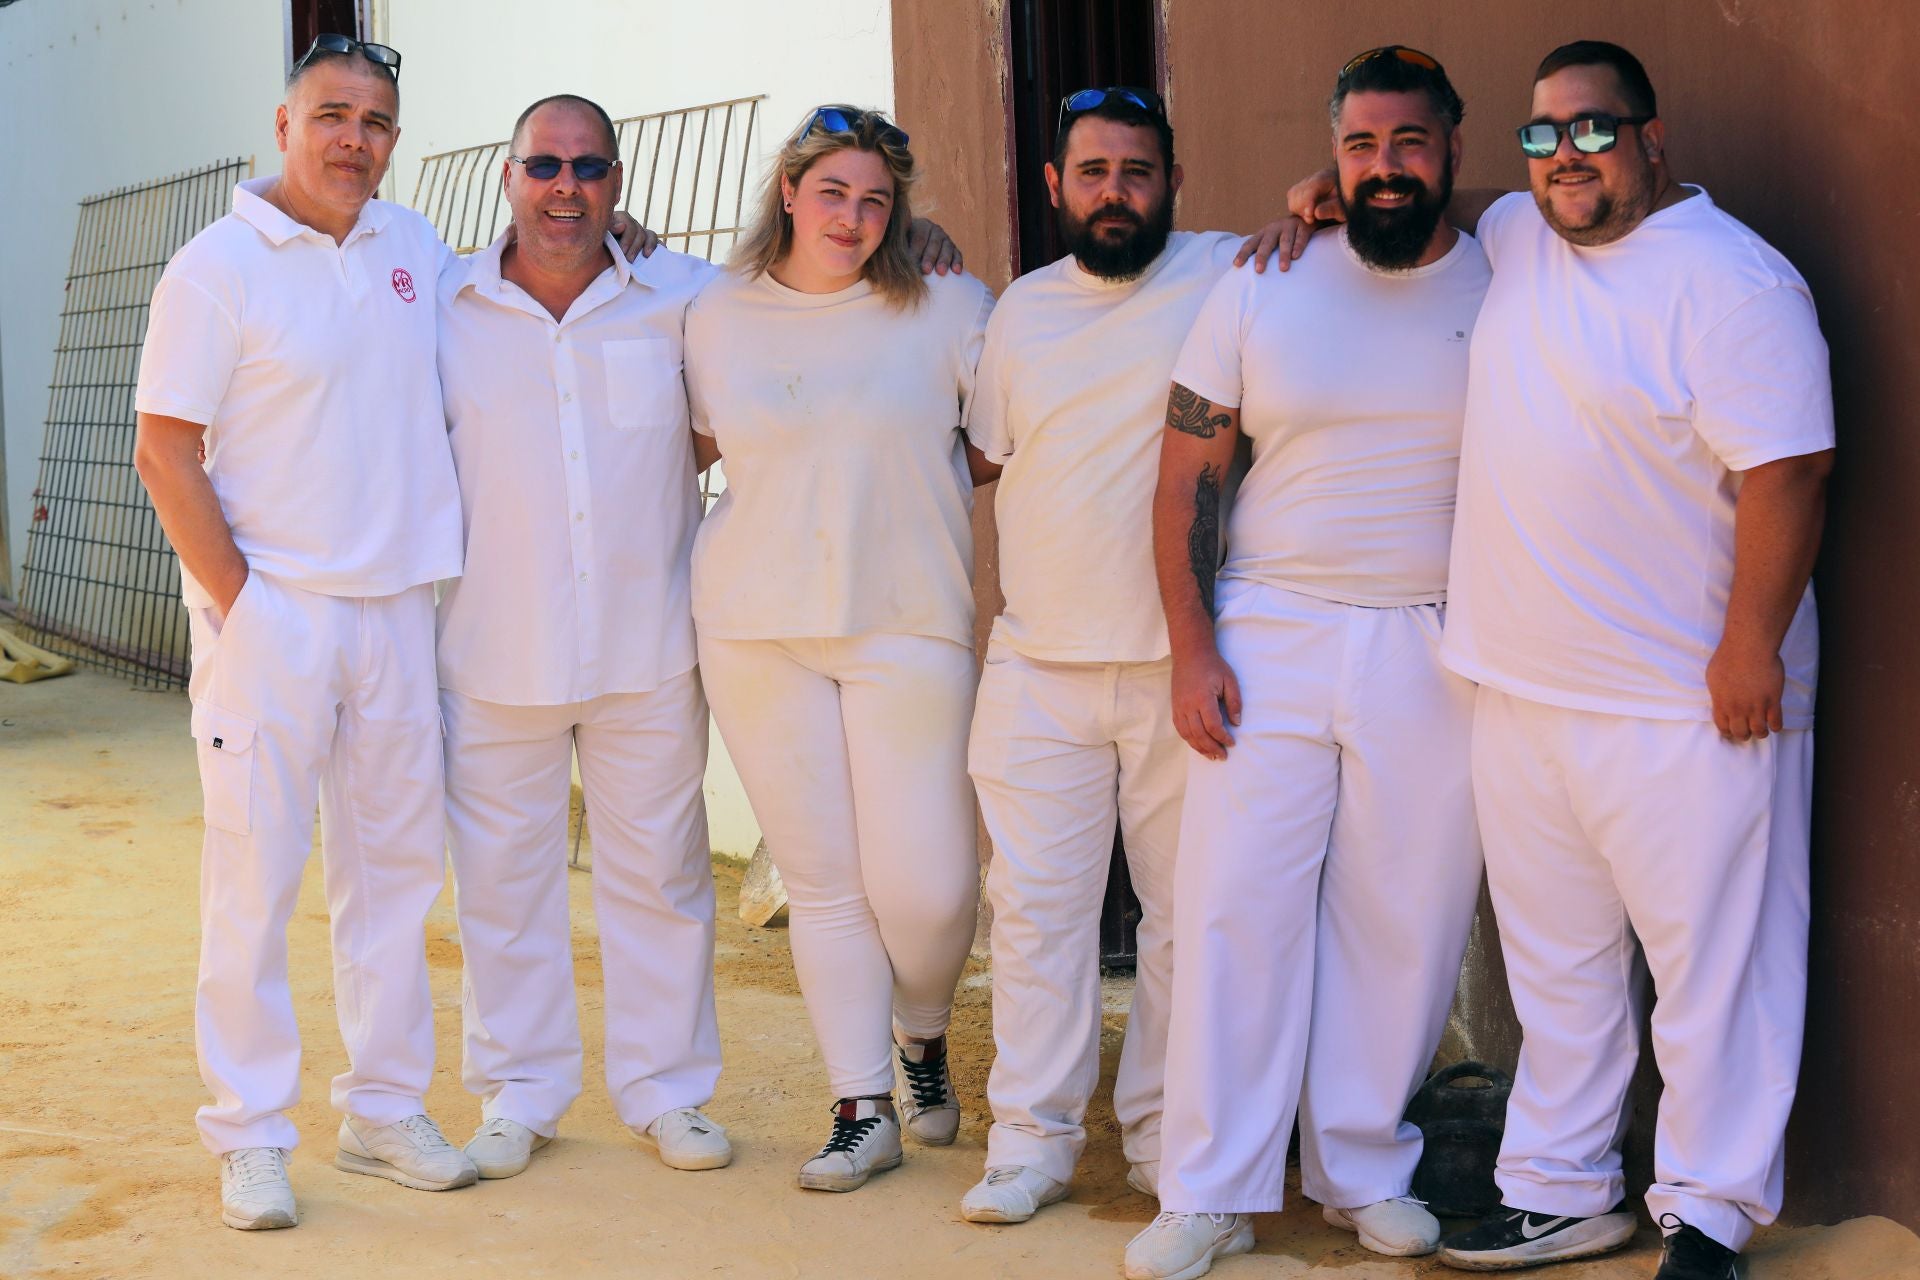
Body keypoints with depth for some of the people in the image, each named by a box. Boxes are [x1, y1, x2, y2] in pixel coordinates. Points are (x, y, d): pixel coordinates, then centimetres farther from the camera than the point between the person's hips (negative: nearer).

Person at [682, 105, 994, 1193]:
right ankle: (863, 1110, 16)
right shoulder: (718, 318, 8)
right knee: (821, 879, 5)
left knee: (926, 885, -6)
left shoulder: (949, 309, 2)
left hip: (909, 626, -1)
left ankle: (923, 1038, 27)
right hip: (758, 632, 2)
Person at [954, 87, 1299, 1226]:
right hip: (1039, 663, 3)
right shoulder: (1023, 308, 12)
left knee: (1190, 909, 5)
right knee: (1037, 904, 3)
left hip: (1181, 664, -3)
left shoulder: (1228, 274, -1)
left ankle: (1167, 1135, 17)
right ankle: (1032, 1138, 13)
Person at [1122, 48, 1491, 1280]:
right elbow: (1185, 481, 5)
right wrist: (1193, 649, -3)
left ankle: (1364, 1167, 21)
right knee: (1233, 906, -2)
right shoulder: (1260, 292, 4)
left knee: (1404, 921, 4)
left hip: (1440, 657, 0)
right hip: (1269, 637, 0)